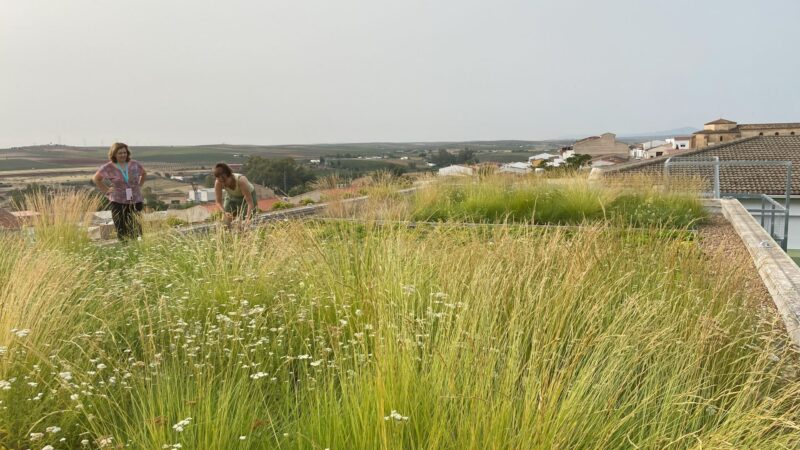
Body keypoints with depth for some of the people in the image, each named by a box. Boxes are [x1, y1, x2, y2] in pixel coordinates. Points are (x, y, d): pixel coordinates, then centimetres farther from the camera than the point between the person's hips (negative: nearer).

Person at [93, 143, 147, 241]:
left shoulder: (134, 164, 3)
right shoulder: (109, 167, -3)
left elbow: (144, 173, 23)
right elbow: (96, 178, 9)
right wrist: (106, 190, 2)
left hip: (136, 201, 2)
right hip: (118, 202, -2)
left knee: (137, 231, 1)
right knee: (122, 233, 0)